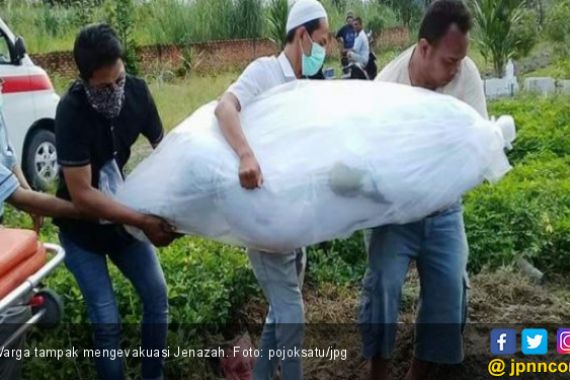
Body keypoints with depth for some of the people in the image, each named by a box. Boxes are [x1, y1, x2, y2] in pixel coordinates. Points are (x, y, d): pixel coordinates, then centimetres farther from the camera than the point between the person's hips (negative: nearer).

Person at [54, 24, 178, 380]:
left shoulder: (137, 91, -14)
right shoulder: (72, 111, -28)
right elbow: (81, 195, -28)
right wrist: (143, 221, -30)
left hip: (124, 215, 5)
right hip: (82, 228, -4)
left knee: (157, 296, 5)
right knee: (108, 323, -6)